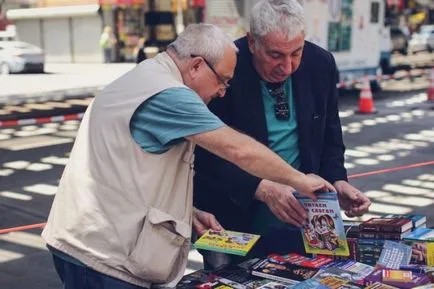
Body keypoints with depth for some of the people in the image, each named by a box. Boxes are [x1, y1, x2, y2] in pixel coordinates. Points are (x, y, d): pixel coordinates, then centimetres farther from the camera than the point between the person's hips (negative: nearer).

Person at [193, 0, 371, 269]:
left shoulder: (321, 64, -6)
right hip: (234, 220, -3)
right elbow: (207, 155, -19)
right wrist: (262, 189, -31)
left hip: (298, 218, 4)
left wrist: (337, 182, -11)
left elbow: (329, 137, 6)